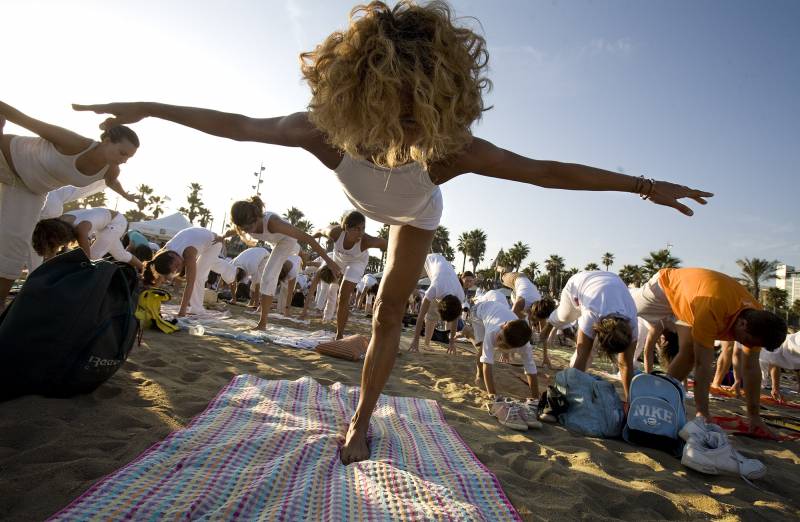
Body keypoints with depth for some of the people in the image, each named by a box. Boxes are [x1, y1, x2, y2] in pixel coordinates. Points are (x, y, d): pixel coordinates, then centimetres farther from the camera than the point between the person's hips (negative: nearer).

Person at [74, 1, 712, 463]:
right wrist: (147, 109, -18)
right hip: (371, 202, 2)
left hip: (416, 216, -1)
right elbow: (237, 125, -26)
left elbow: (546, 171, -35)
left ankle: (362, 419, 18)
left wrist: (643, 185, -29)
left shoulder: (450, 148, -44)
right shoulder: (331, 129, -39)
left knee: (390, 313, 2)